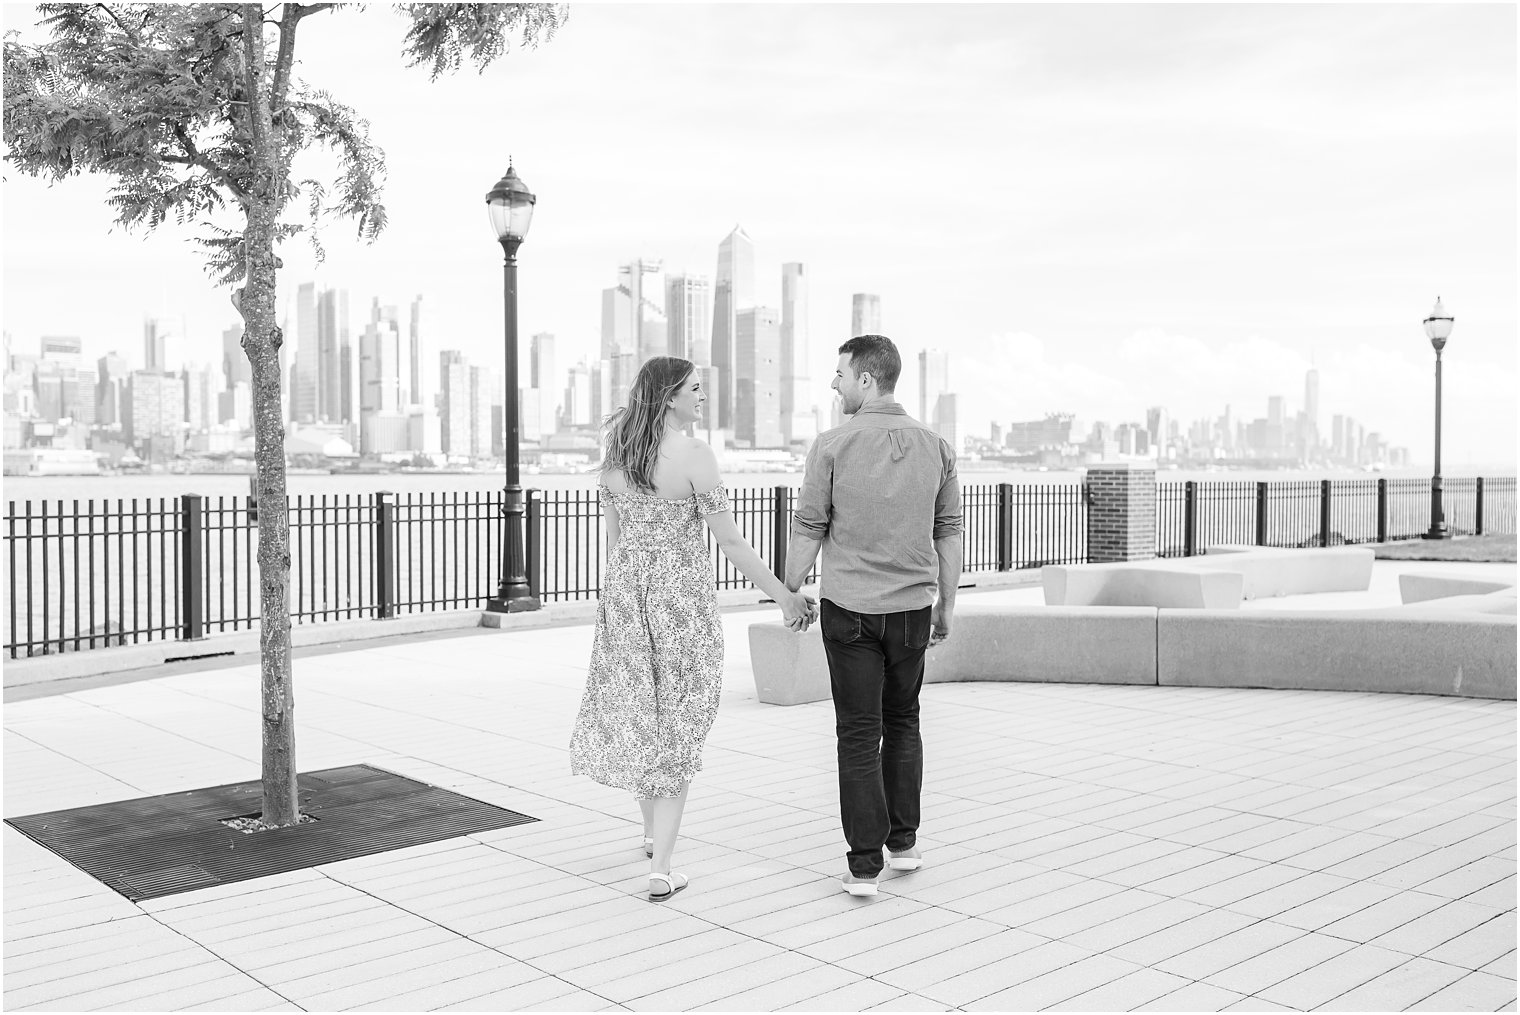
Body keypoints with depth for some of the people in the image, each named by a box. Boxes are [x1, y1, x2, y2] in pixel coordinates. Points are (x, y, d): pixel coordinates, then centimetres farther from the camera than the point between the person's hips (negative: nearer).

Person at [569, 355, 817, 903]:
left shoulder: (615, 455, 3)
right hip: (683, 596, -5)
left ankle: (652, 833, 40)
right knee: (678, 726, 5)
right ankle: (660, 869, 6)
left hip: (625, 592, 6)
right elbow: (728, 539, -15)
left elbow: (613, 537, 11)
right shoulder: (694, 455, -15)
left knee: (640, 712, 22)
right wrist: (783, 596, -7)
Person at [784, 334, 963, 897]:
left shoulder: (833, 445, -9)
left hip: (849, 611, -3)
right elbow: (949, 534, 6)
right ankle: (903, 841, 26)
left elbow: (807, 531, -5)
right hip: (913, 608, 3)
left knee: (859, 733, 4)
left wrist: (789, 594, 8)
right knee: (902, 723, 20)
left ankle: (865, 865, 6)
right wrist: (945, 609, 15)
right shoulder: (936, 446, 1)